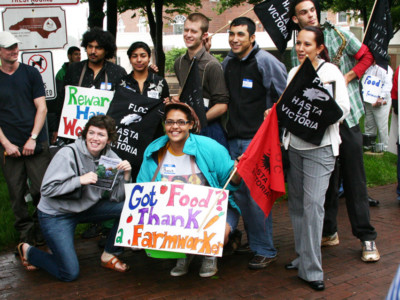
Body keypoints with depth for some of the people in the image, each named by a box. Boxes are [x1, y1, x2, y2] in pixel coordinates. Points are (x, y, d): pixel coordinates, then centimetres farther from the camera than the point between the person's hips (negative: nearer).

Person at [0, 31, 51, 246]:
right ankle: (26, 232, 18)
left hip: (36, 145, -1)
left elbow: (42, 108, 2)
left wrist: (33, 138, -7)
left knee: (42, 190, -3)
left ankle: (43, 230, 16)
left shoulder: (31, 73, 6)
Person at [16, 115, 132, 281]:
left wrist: (126, 175, -22)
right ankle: (28, 251, 16)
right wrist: (80, 180, -30)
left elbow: (116, 197, -6)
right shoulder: (68, 154, -20)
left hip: (86, 208, 6)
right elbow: (47, 189, -22)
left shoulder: (109, 157, -5)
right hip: (56, 214, -5)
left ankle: (110, 255, 4)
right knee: (70, 273, -11)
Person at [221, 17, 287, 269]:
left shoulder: (265, 61, -7)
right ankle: (252, 243, 25)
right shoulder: (227, 63, 12)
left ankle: (265, 250, 6)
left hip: (257, 138, -7)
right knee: (238, 192, 10)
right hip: (234, 138, 7)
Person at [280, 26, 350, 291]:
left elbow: (343, 109, -12)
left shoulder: (331, 72, -4)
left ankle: (312, 269, -2)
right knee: (296, 203, 11)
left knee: (313, 204, -10)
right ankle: (303, 256, 26)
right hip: (294, 147, 6)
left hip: (320, 148, -6)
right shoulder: (293, 73, 12)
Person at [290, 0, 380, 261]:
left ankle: (367, 238, 9)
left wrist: (348, 77, -8)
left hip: (346, 116, -2)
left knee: (354, 178, 1)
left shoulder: (338, 35, 4)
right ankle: (329, 232, 23)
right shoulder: (296, 51, 8)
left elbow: (368, 56, 5)